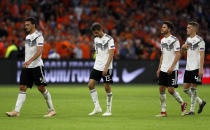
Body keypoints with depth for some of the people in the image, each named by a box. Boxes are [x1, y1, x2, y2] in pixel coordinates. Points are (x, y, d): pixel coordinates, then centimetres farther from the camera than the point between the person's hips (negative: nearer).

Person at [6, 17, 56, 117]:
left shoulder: (38, 36, -9)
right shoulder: (27, 36, 16)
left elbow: (39, 51, -21)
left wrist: (29, 61, -32)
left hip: (36, 66, -7)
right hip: (26, 66, 7)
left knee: (41, 88, -5)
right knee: (22, 88, -1)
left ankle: (51, 110, 7)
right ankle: (16, 111, -6)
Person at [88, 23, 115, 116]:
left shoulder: (109, 39, -10)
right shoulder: (96, 39, 11)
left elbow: (111, 54, -15)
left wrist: (106, 68, -21)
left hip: (107, 68, -6)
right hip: (97, 67, 6)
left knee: (107, 87, -2)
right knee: (90, 85, -5)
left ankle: (109, 110, 6)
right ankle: (97, 107, 1)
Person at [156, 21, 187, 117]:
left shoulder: (174, 40, -10)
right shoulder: (163, 40, 14)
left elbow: (178, 54, -14)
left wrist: (172, 67, -20)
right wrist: (159, 68, 16)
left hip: (172, 70, -7)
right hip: (163, 69, 7)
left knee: (170, 90, -9)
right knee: (161, 89, 2)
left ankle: (182, 104, 15)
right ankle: (163, 112, 7)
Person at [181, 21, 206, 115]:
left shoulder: (199, 40, -10)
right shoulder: (188, 39, 14)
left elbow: (202, 55, -14)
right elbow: (182, 50, 27)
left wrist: (201, 69, -21)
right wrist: (183, 46, 3)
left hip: (196, 68, -8)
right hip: (188, 68, 8)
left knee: (193, 88, -6)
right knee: (186, 89, 7)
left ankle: (192, 110, -1)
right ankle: (201, 102, 22)